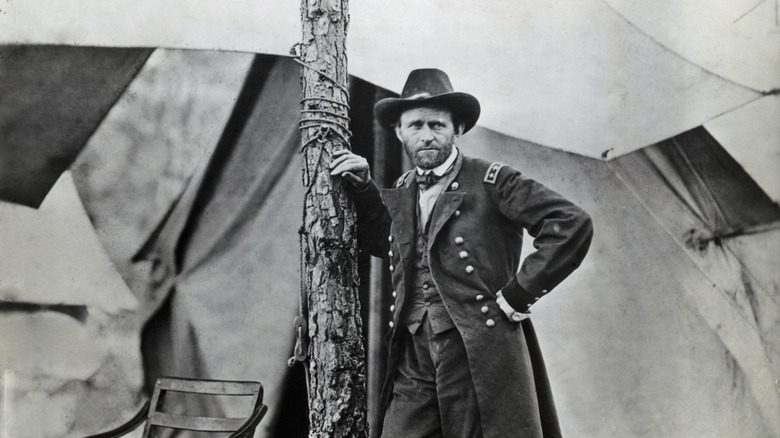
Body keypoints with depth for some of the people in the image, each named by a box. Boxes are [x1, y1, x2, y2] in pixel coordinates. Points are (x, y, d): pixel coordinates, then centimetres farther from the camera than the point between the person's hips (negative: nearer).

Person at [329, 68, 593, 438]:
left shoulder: (490, 182, -3)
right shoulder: (400, 193, 15)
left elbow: (573, 225, -9)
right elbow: (384, 242, 33)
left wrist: (516, 297, -9)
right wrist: (362, 187, 18)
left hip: (483, 359, -4)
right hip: (412, 369, 5)